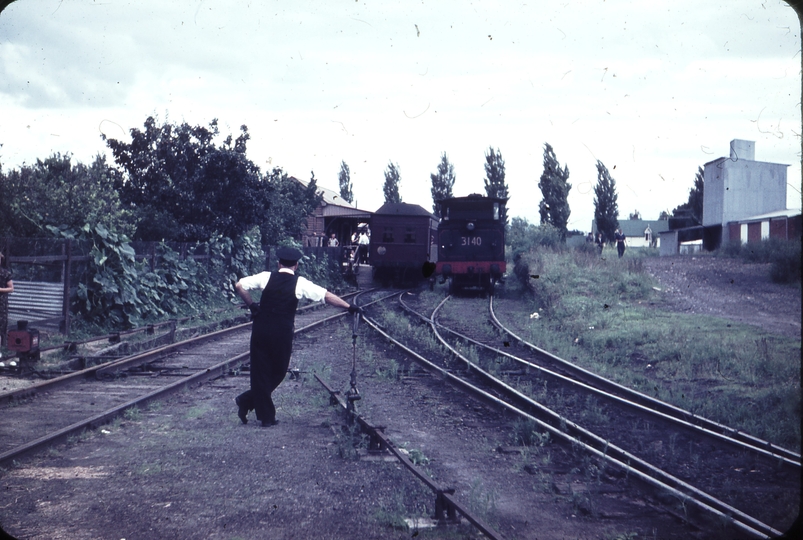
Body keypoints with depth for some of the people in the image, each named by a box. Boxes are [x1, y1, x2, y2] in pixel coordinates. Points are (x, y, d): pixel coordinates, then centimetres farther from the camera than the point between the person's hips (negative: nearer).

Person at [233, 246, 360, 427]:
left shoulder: (266, 277, 3)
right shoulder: (300, 283, -1)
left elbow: (239, 286, -1)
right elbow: (327, 296, -2)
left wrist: (252, 305, 10)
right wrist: (349, 306, 5)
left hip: (260, 330, 2)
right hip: (282, 334, -2)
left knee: (260, 372, 10)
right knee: (278, 372, 16)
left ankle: (266, 416, 12)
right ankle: (247, 401, 13)